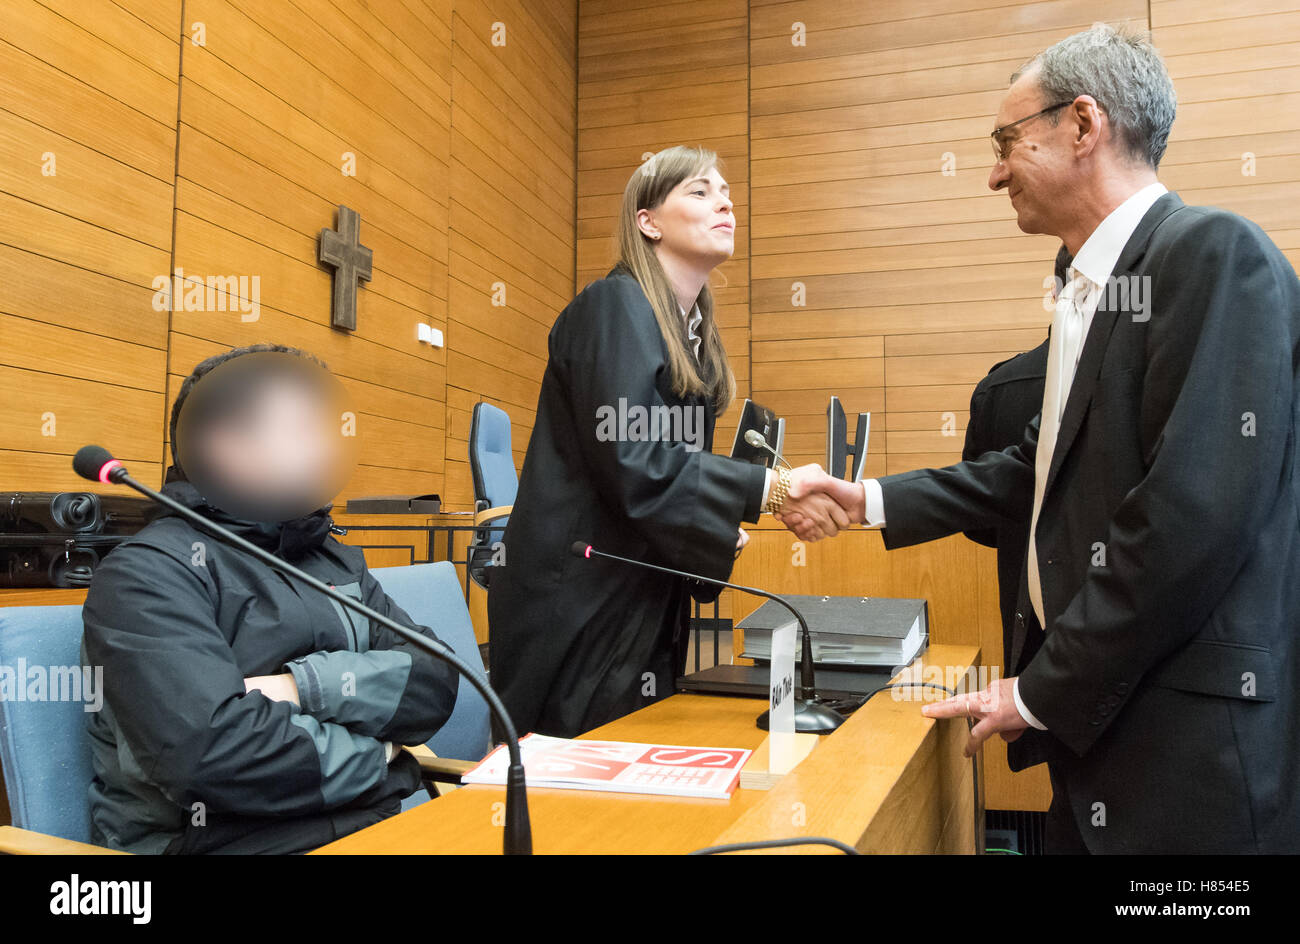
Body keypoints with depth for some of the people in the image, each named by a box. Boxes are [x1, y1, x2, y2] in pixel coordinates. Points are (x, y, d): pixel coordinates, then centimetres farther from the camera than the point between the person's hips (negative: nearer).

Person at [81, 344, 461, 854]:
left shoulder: (339, 561, 17)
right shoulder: (148, 571, -5)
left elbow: (436, 682, 3)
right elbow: (210, 750, -20)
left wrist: (307, 687, -13)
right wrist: (376, 751, -7)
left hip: (380, 821, 6)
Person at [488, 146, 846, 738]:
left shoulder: (695, 332, 13)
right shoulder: (615, 306, -13)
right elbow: (633, 465, -24)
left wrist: (719, 524, 0)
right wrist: (771, 489, -26)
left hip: (647, 608, 8)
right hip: (578, 609, -8)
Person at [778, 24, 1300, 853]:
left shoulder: (1217, 255, -15)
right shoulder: (1093, 289, 13)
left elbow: (1196, 514, -23)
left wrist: (1042, 695, -16)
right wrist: (872, 502, 16)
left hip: (1186, 740, -8)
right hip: (1093, 716, 8)